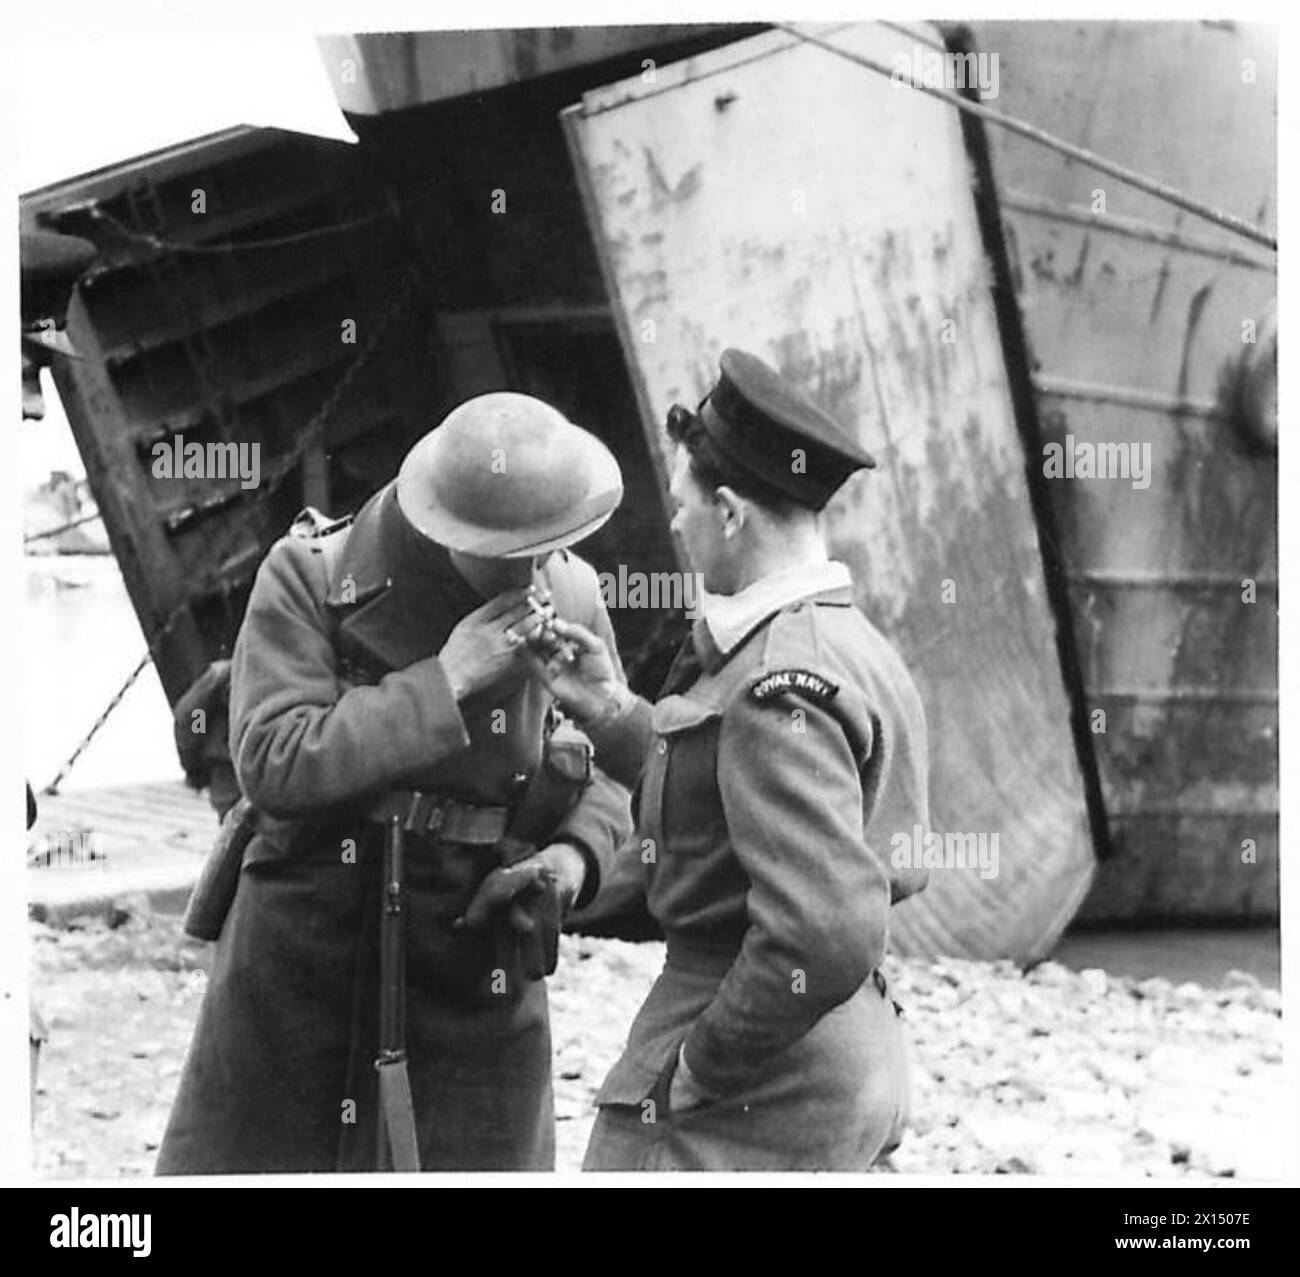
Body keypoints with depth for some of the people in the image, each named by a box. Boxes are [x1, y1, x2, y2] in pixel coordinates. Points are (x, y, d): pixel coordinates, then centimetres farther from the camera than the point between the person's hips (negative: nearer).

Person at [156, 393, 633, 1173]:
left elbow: (610, 765, 12)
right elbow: (271, 763, -20)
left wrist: (576, 852, -9)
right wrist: (442, 683, -21)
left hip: (476, 980, 1)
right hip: (299, 966, -1)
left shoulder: (568, 596, -3)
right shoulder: (309, 576, -10)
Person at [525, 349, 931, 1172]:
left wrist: (700, 1066, -19)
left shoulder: (777, 689, -22)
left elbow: (828, 934, -30)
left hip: (752, 1102, -10)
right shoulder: (849, 642, 10)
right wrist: (611, 714, 14)